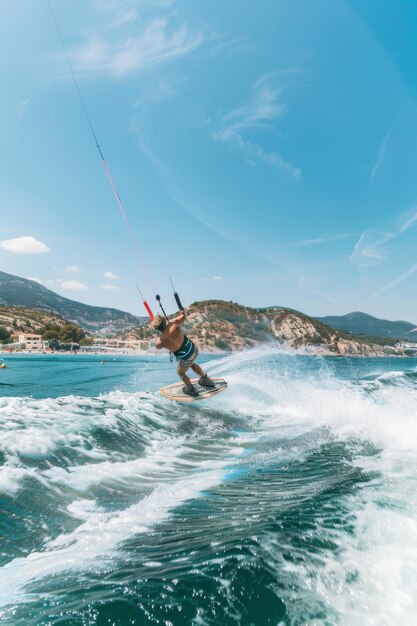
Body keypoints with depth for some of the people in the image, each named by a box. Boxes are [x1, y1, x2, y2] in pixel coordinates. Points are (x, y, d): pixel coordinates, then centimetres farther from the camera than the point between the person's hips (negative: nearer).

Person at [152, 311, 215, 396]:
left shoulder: (159, 343, -21)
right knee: (192, 364, 37)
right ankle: (205, 379, 54)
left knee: (180, 373, 29)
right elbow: (183, 316, -1)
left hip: (186, 358, -4)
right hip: (194, 349, 4)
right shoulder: (174, 323, -20)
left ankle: (191, 389, 50)